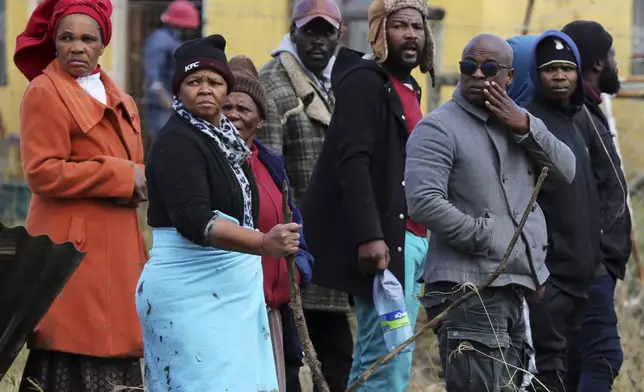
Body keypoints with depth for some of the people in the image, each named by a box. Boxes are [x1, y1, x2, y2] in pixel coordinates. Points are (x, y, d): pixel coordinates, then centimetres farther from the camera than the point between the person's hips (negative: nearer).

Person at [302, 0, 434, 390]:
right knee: (389, 358, -11)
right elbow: (352, 163, -18)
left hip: (413, 238, 9)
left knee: (374, 356, 10)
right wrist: (369, 236, -27)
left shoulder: (408, 89, 19)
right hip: (383, 241, -9)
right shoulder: (365, 82, -8)